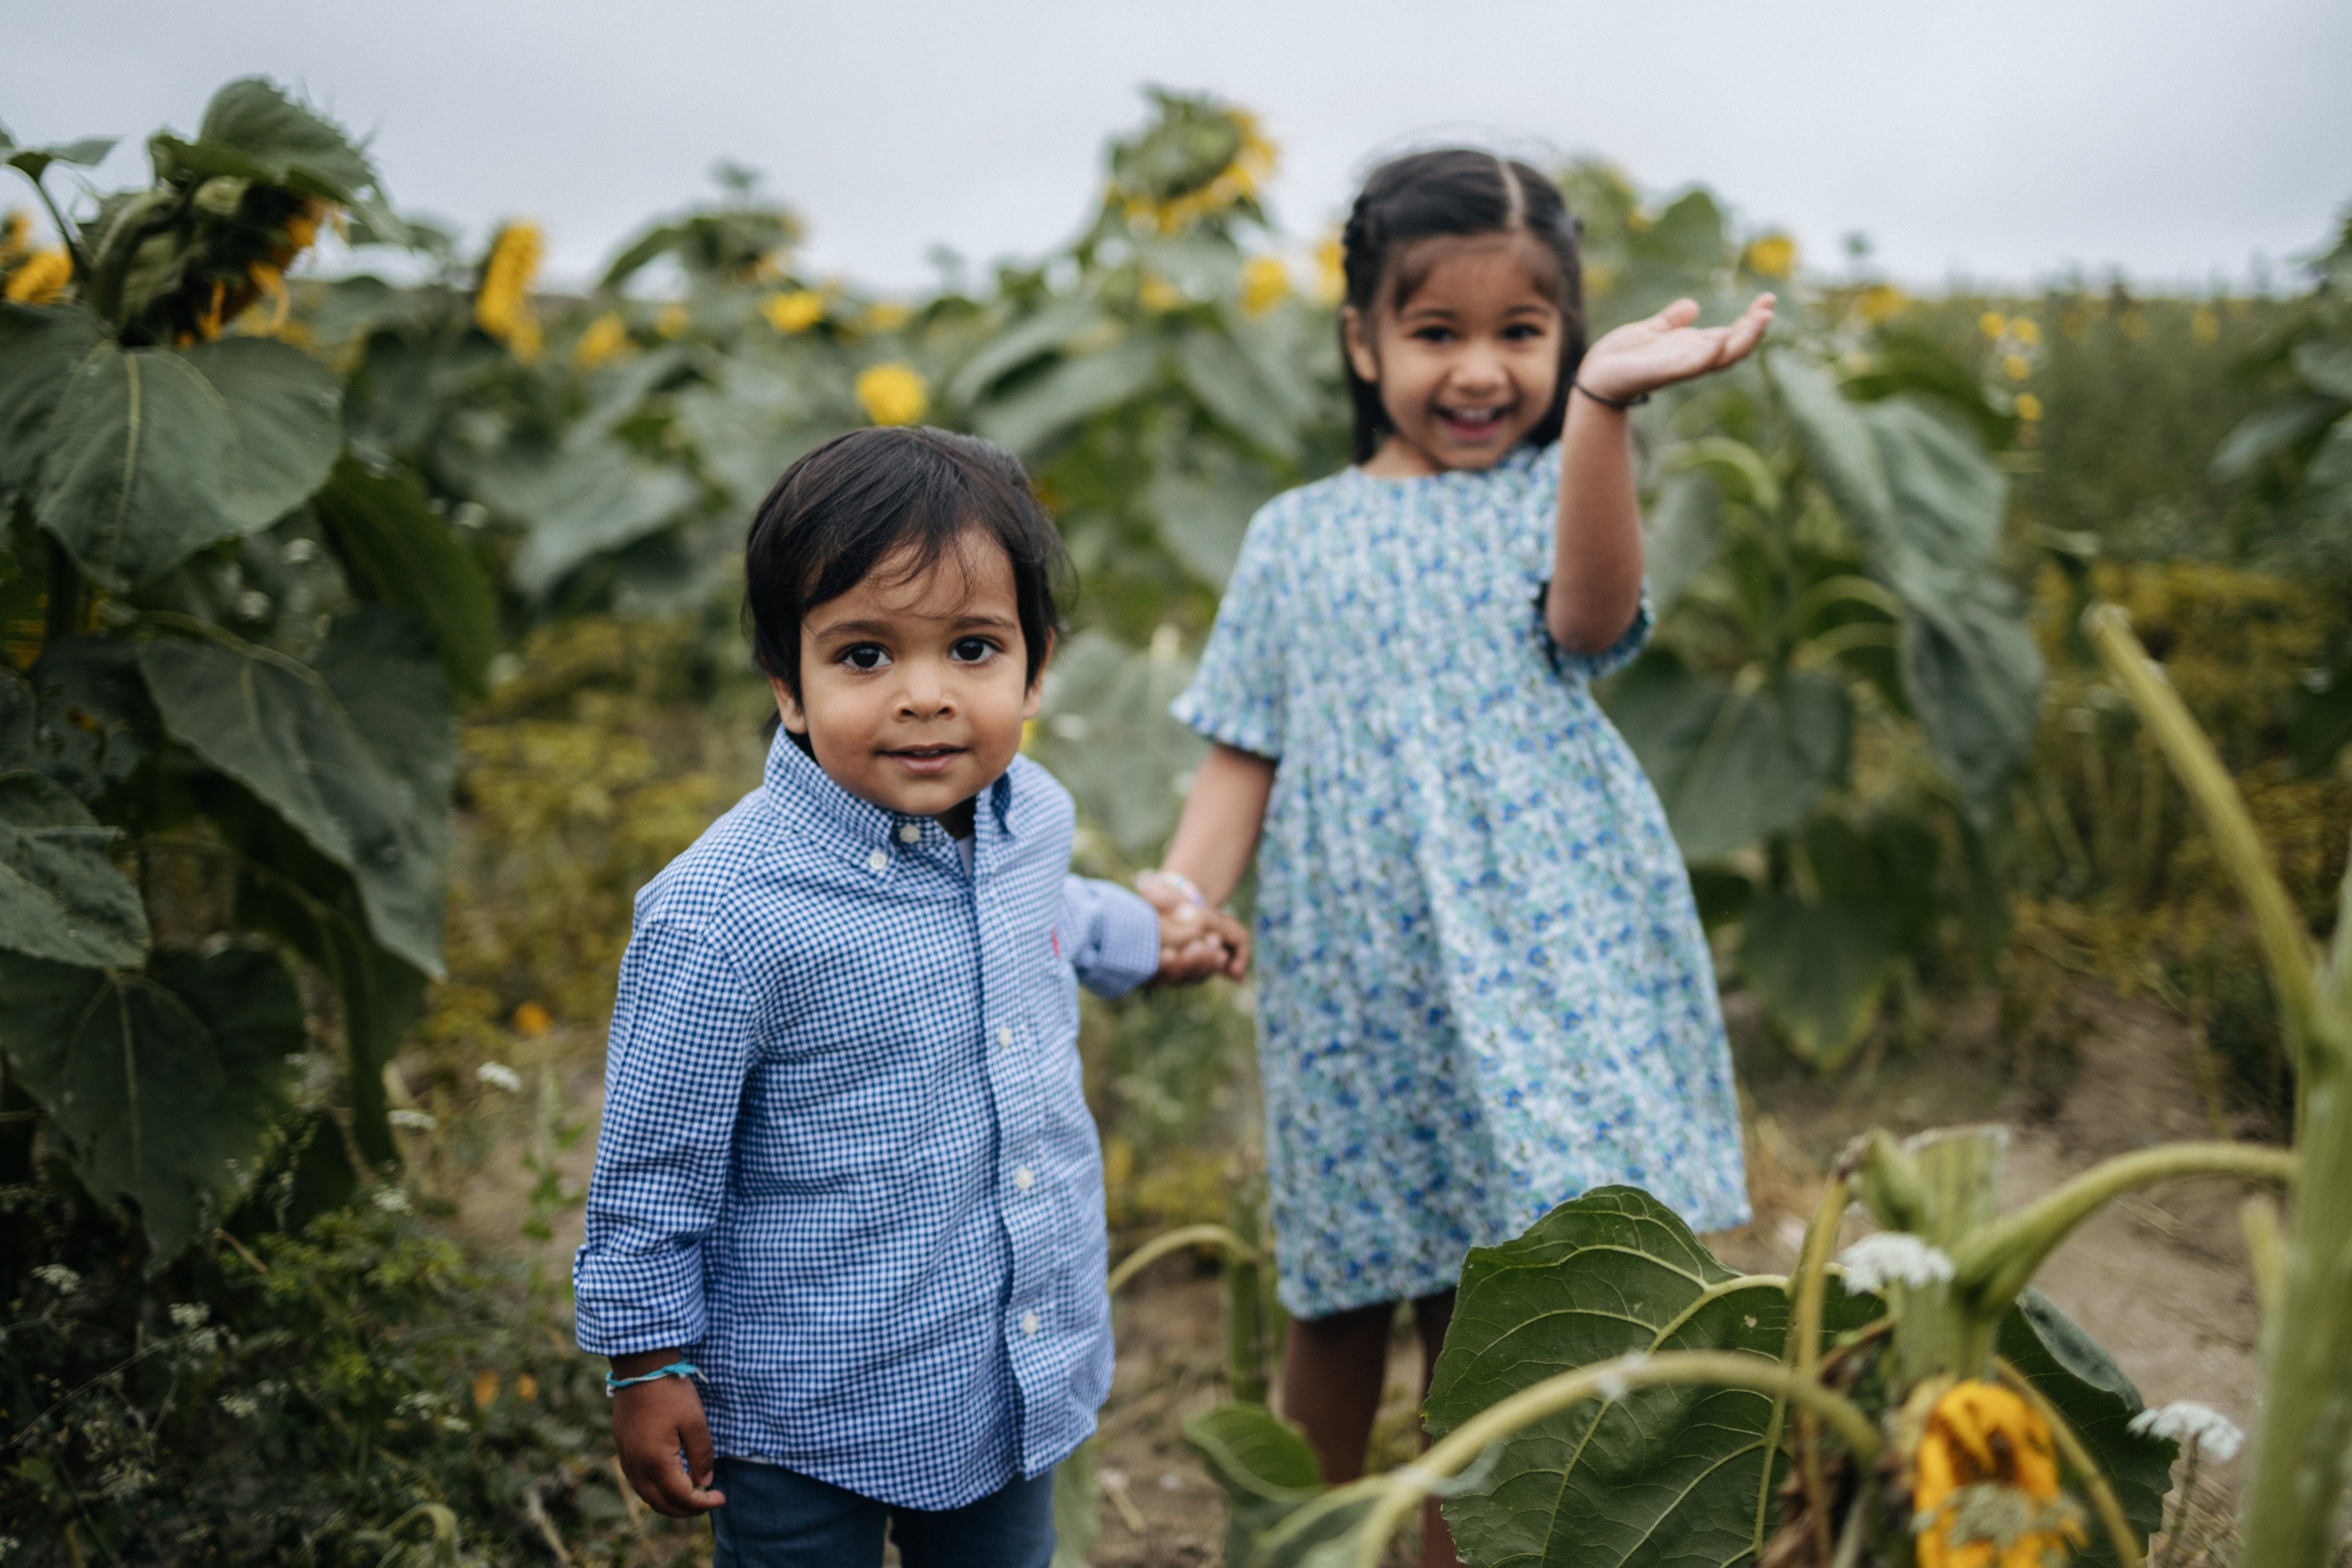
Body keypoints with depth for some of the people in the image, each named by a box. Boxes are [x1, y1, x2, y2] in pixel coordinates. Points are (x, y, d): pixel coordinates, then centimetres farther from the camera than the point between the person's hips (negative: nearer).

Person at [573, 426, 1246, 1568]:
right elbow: (652, 1162, -15)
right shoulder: (722, 918, -27)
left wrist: (1141, 937, 36)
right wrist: (647, 1365, -7)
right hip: (813, 1417, -6)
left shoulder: (1029, 815, -7)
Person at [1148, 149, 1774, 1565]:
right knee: (1348, 1301, 11)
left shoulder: (1556, 488, 4)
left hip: (1543, 955, -1)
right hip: (1357, 970, 2)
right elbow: (1246, 753, 9)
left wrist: (1602, 399, -33)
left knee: (1478, 1308, 2)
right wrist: (1189, 885, -10)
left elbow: (1590, 618, -19)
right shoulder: (1297, 538, 10)